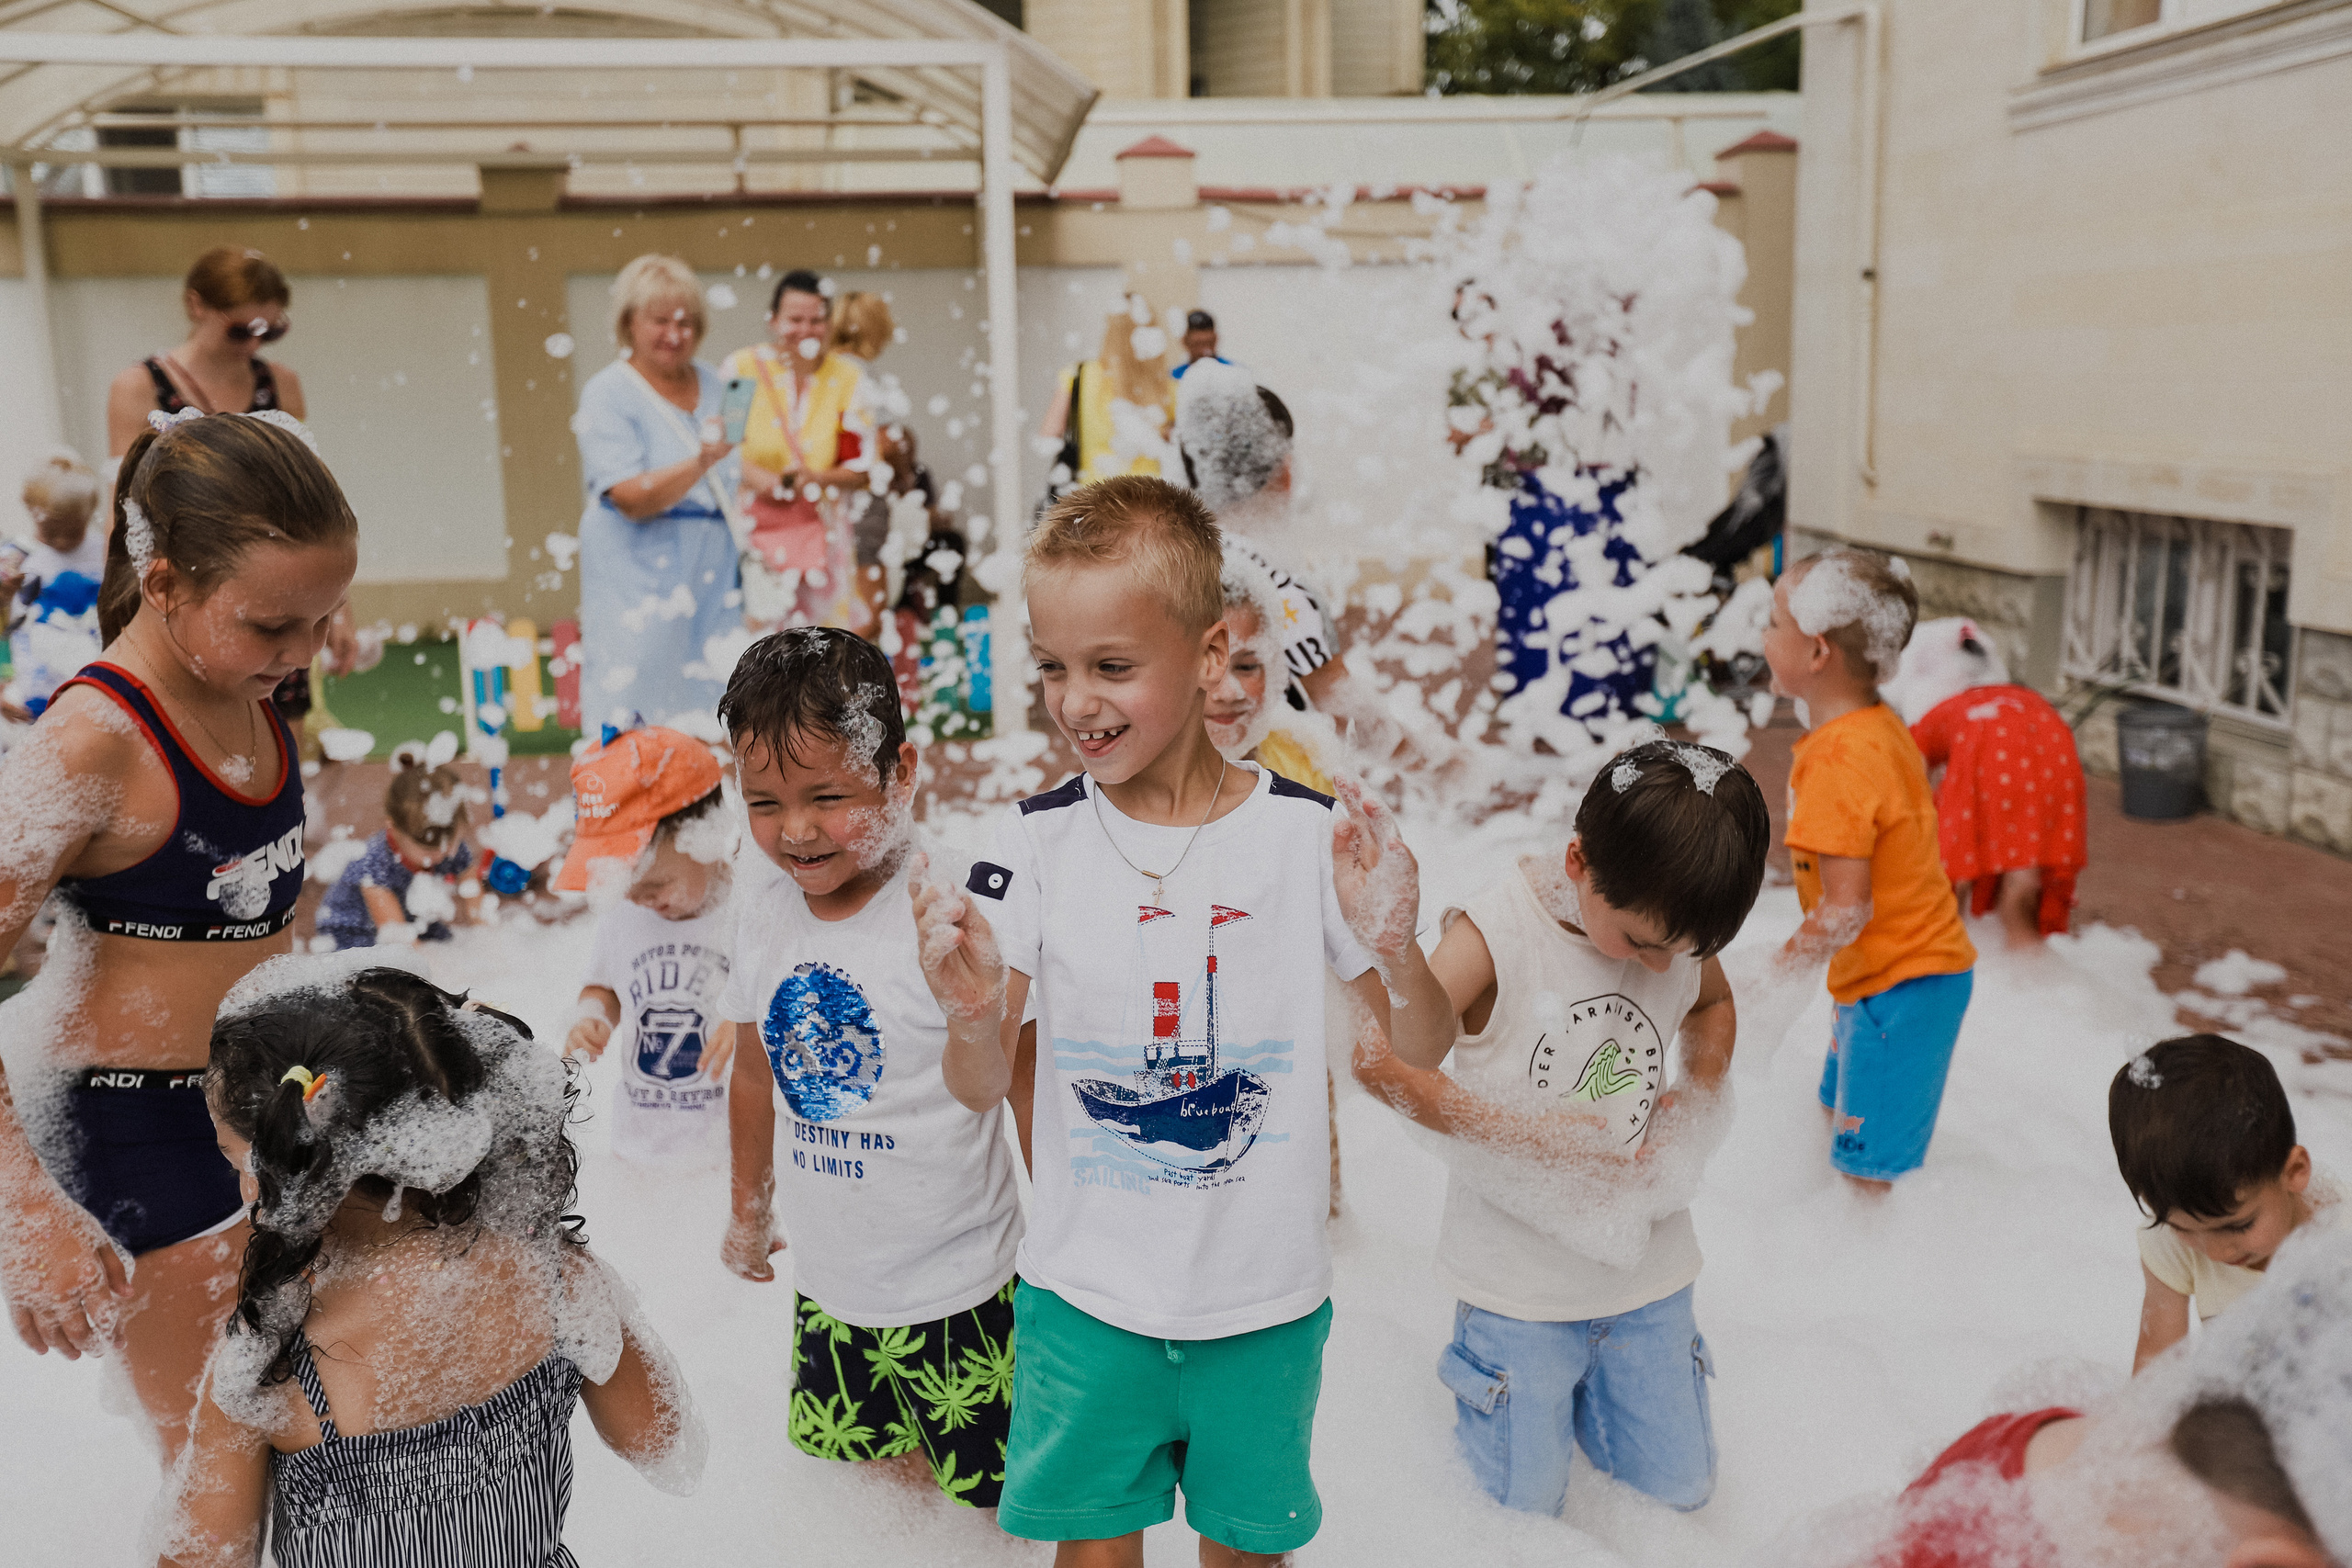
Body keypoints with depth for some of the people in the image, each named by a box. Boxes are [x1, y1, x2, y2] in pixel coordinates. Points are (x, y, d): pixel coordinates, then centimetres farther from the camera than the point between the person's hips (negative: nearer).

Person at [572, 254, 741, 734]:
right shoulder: (607, 393, -7)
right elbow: (632, 498, -19)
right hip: (640, 573, -6)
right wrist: (702, 461, -31)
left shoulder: (711, 382, 13)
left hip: (711, 567, 6)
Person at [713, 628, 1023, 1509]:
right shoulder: (770, 914, -3)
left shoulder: (945, 904, -21)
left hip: (954, 1279, -5)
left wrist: (972, 1019, -50)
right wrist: (749, 1206, 22)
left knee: (994, 1489, 7)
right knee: (845, 1455, 20)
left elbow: (980, 1090, -28)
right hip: (826, 1278, 5)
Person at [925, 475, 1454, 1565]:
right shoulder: (1041, 837, -9)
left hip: (1266, 1298, 0)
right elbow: (981, 1089, -8)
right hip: (1085, 1294, 0)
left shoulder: (1305, 831, -11)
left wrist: (1395, 950, -23)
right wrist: (979, 996, -29)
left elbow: (1423, 1052, -2)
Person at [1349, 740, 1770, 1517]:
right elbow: (1381, 1062, -21)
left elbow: (1714, 1004, 16)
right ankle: (1489, 1370, 32)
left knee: (1679, 1490, 15)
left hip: (1648, 1270, 4)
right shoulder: (1496, 932, -22)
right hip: (1521, 1275, -4)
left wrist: (1700, 1095, -4)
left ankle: (1580, 1387, 38)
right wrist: (1520, 1132, -25)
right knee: (1523, 1509, 7)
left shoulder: (1679, 926, -7)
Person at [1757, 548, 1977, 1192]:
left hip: (1899, 986, -10)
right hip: (1925, 961, 10)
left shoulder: (1838, 764, -27)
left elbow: (1847, 909, -28)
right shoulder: (1880, 727, 4)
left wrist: (1777, 974, -13)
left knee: (1869, 1169, -2)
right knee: (1838, 1112, 25)